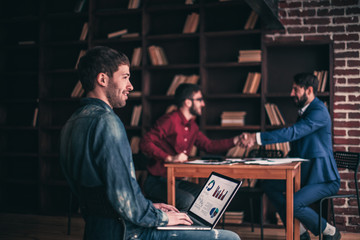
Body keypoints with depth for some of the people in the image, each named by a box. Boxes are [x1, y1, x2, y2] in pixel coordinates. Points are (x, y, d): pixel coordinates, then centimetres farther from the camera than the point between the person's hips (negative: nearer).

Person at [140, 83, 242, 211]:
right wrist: (170, 158, -29)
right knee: (188, 201, -31)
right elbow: (145, 143, -22)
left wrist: (236, 140, 10)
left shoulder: (192, 126, 15)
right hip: (157, 182, -9)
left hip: (177, 181, 9)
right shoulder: (170, 120, -14)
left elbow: (208, 146, 19)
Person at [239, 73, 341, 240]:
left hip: (324, 179, -9)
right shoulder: (304, 110, 13)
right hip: (306, 173, 10)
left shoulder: (319, 112, -19)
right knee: (269, 185, 0)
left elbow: (293, 133, -31)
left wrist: (256, 138, -33)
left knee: (293, 204, -27)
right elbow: (297, 146, 22)